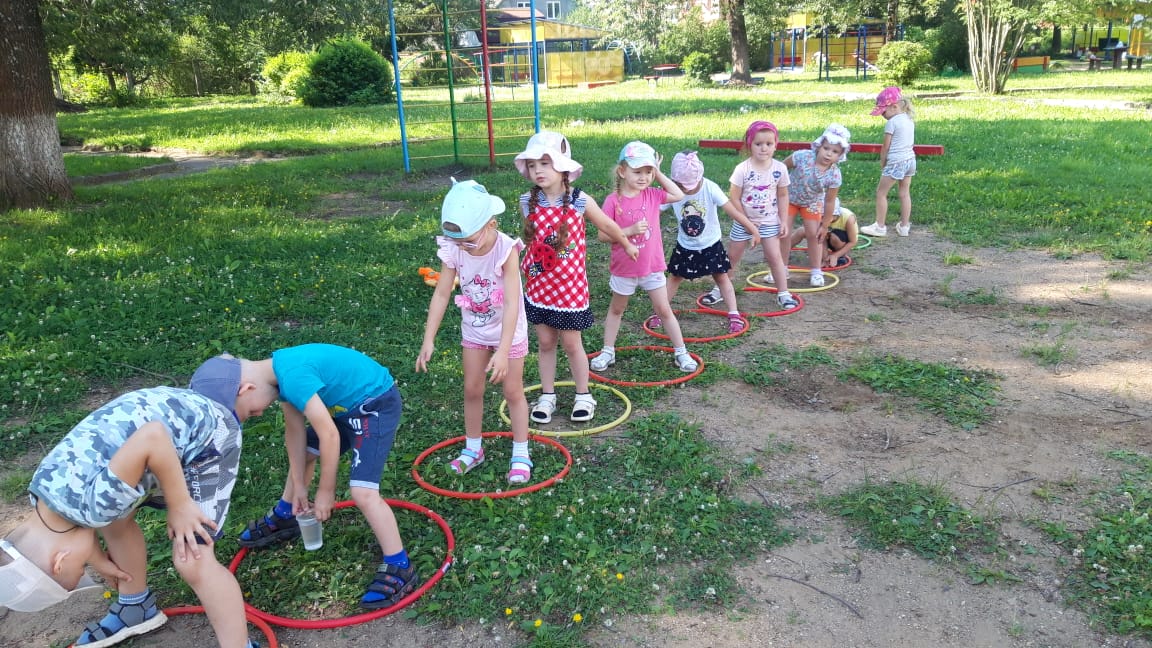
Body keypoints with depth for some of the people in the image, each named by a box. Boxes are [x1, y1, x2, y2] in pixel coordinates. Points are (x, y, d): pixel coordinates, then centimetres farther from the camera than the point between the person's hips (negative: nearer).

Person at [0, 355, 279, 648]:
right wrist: (99, 559, 34)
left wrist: (179, 506, -25)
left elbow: (152, 438, -39)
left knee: (192, 562, -11)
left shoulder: (96, 500, -32)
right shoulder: (46, 487, -2)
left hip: (209, 434, -9)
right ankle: (137, 609, 46)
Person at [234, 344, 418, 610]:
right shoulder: (278, 370, -2)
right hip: (346, 405, 10)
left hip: (375, 404, -10)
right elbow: (295, 430, 6)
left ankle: (400, 569, -8)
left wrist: (325, 491, -15)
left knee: (363, 492, -19)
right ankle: (283, 518, 47)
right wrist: (298, 484, 8)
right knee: (301, 452, 23)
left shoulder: (293, 377, -30)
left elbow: (329, 435, -27)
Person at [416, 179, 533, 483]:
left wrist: (503, 350, -39)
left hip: (508, 330, -4)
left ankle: (521, 454, 21)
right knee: (472, 390, 13)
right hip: (475, 330, 4)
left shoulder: (506, 250, -31)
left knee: (513, 391, 7)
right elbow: (441, 295, -14)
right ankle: (473, 449, 31)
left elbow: (512, 304, -34)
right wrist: (428, 340, -17)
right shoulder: (453, 250, -19)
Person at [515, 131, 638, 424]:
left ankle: (583, 396, 28)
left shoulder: (580, 201, -13)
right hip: (538, 286, 3)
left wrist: (627, 245, 19)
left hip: (570, 287, -2)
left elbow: (607, 226, 4)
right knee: (545, 343, 13)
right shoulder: (528, 203, -6)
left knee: (572, 344, 9)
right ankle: (547, 395, 29)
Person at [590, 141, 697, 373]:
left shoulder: (652, 195, -4)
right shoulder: (613, 201, -16)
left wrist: (658, 174, -2)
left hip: (652, 266, 2)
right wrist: (630, 230, -27)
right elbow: (603, 234, -16)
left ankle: (681, 352, 19)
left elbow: (678, 195, 5)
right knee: (616, 310, 18)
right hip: (624, 269, -2)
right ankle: (608, 352, 31)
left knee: (664, 310, 9)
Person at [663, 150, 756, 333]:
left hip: (710, 244, -2)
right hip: (685, 246, 2)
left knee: (721, 277, 3)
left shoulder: (710, 189, -23)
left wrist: (753, 230, -19)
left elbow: (733, 211, -22)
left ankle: (734, 315, 8)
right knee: (675, 277, 11)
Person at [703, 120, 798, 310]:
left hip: (769, 222, 1)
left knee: (774, 256, -1)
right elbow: (733, 198, -14)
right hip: (743, 222, -1)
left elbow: (783, 195, 3)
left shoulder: (779, 169, -9)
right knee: (733, 256, 9)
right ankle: (719, 289, 23)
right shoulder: (742, 169, -17)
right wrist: (748, 224, -13)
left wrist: (783, 221, -2)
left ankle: (783, 293, 11)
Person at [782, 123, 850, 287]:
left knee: (814, 234, 1)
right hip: (788, 197, -1)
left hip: (812, 203, 1)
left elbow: (830, 202, -17)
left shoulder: (834, 175, -27)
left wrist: (824, 226, -10)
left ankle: (815, 271, 17)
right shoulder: (802, 157, -34)